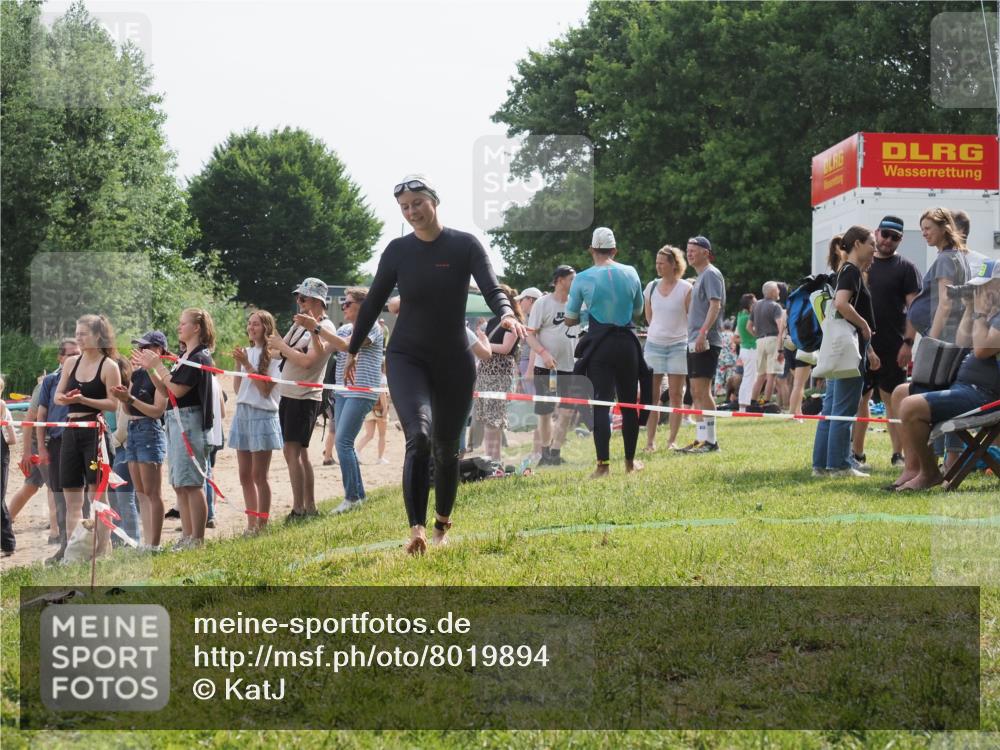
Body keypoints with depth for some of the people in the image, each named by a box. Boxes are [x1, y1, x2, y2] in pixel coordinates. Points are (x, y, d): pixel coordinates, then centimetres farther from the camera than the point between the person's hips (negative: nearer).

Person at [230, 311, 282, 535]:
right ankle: (251, 523, 15)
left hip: (262, 415, -7)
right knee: (245, 475, 9)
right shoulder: (246, 352, 11)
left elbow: (266, 389, -13)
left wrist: (247, 364, -14)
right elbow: (237, 389, 13)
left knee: (259, 475, -3)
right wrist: (238, 364, 0)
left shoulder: (273, 355, -7)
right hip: (242, 413, 7)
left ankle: (262, 524, 3)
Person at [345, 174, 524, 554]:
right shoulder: (398, 251, 1)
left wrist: (506, 314, -38)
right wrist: (353, 350, 15)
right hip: (407, 357, 0)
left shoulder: (465, 245, -4)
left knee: (446, 448, 11)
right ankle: (417, 529, -30)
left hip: (455, 362, 1)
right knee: (419, 436, -24)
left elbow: (491, 288, -16)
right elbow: (373, 302, 10)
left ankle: (443, 523, 33)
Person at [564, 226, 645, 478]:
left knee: (600, 404, -3)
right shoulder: (631, 273, 2)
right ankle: (630, 461, 20)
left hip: (599, 344, -2)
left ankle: (603, 464, -10)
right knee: (629, 403, 12)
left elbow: (569, 320, 2)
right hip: (627, 342, 2)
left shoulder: (582, 279, -5)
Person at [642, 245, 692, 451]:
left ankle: (672, 440, 6)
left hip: (678, 345, -3)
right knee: (652, 395, 0)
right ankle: (650, 440, 3)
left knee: (676, 395, 1)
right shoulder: (651, 287, 5)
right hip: (654, 345, 3)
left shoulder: (686, 289, -6)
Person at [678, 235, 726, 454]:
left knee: (702, 391, -13)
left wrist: (703, 332, -27)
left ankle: (710, 440, -12)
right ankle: (700, 439, 14)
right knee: (696, 393, 10)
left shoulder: (711, 274, -8)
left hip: (706, 342, -10)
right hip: (694, 342, 10)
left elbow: (715, 305, -19)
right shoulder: (699, 277, 22)